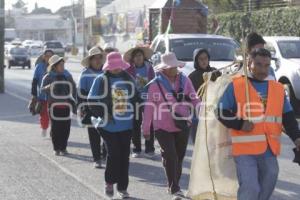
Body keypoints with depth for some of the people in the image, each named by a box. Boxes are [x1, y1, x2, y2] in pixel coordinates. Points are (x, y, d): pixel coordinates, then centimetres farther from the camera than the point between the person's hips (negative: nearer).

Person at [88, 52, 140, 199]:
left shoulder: (128, 79, 10)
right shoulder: (101, 80, -3)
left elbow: (135, 98, 20)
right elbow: (92, 101, -3)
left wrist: (134, 115, 12)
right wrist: (103, 115, -11)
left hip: (126, 125, 4)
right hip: (109, 125, -4)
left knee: (124, 156, 5)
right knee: (113, 154, -8)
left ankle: (122, 187, 14)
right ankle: (109, 183, 13)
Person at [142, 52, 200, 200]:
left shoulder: (185, 81, 2)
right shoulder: (155, 84, -7)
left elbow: (194, 99, 4)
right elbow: (149, 107, -5)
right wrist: (146, 128, -3)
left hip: (183, 126, 4)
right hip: (163, 127, -4)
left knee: (179, 156, 12)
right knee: (170, 156, -11)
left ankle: (174, 185, 28)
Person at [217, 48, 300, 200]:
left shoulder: (278, 89, 11)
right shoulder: (236, 86, -2)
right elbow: (222, 113, 0)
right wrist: (239, 124, -16)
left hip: (269, 150, 5)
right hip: (245, 149, -5)